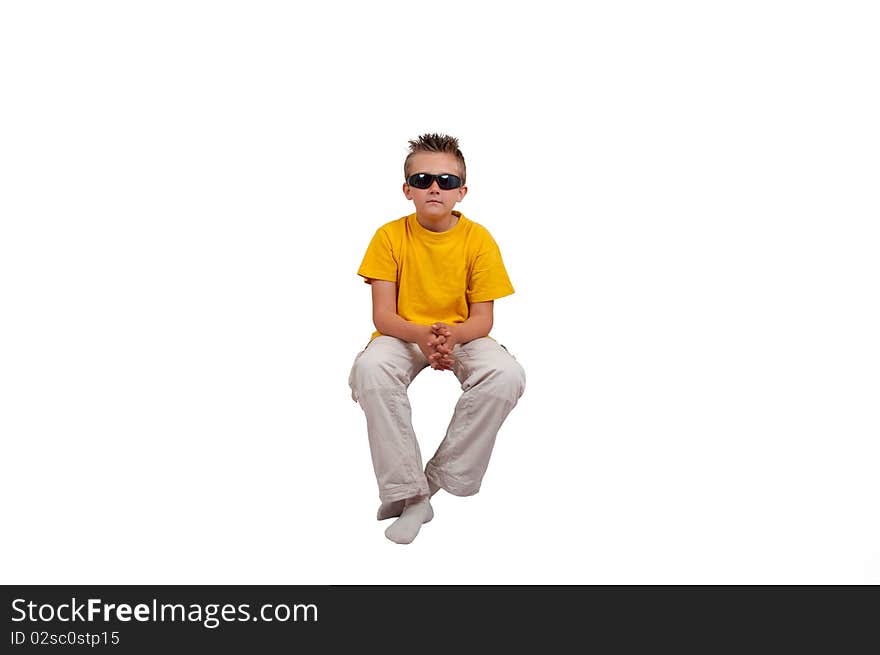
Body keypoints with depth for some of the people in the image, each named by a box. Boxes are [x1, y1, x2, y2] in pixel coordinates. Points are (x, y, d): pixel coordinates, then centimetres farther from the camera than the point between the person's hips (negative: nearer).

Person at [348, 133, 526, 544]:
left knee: (507, 375, -31)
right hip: (403, 335, 0)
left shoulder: (478, 239, -9)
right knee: (370, 369, -35)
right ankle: (409, 495, -24)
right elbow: (383, 316, -10)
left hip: (462, 335, 1)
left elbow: (482, 320, -8)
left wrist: (450, 336, -32)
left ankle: (441, 478, -15)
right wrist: (421, 336, -32)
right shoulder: (390, 236, -9)